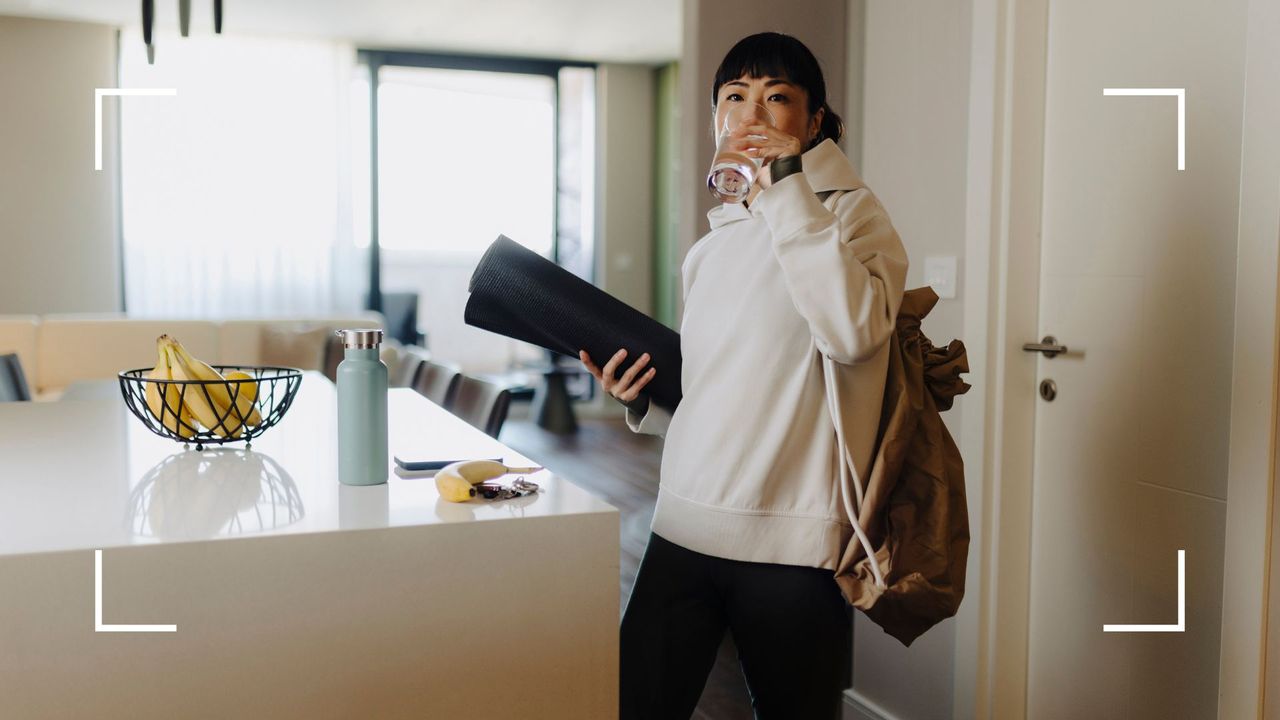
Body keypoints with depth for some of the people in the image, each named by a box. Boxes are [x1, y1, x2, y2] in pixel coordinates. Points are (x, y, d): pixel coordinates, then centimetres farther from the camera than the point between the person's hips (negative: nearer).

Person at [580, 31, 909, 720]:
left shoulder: (851, 211, -1)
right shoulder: (710, 248, 16)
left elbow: (854, 332, -23)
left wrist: (788, 191, -19)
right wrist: (643, 400, 6)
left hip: (793, 541, -5)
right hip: (683, 527, 5)